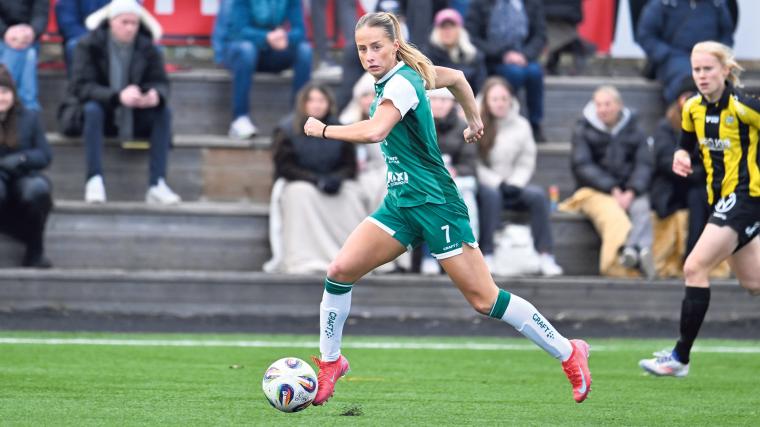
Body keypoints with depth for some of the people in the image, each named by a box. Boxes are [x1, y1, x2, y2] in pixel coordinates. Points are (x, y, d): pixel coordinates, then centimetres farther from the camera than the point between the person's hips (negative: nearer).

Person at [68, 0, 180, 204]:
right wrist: (117, 96, -38)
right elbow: (80, 86, -22)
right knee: (92, 109, -35)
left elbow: (161, 82, -4)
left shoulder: (147, 47, -2)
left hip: (134, 119, 3)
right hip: (102, 113, -3)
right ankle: (94, 180, -39)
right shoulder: (89, 45, -12)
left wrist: (156, 94, -32)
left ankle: (157, 185, -28)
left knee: (164, 111, -22)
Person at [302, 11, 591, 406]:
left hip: (434, 203, -8)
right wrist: (474, 121, 33)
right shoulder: (407, 73, 5)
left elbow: (374, 131, -38)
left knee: (483, 299, -4)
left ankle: (568, 353, 8)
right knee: (340, 270, -5)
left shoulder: (401, 83, -21)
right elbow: (456, 77, 22)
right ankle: (329, 362, 10)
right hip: (400, 202, 9)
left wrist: (322, 129, -24)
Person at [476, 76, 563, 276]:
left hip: (512, 187, 4)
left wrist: (515, 184, -12)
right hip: (485, 185, -4)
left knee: (538, 195, -24)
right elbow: (472, 164, -8)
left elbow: (526, 163, 6)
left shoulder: (521, 125, 8)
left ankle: (545, 257, -28)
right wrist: (498, 183, -16)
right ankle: (487, 256, -36)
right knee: (491, 194, -37)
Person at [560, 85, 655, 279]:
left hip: (629, 192, 2)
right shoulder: (583, 130, 9)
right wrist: (613, 190, -14)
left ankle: (638, 247, -57)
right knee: (610, 212, -35)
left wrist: (631, 192, -15)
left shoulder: (633, 130, 15)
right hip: (596, 190, -2)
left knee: (641, 209, -32)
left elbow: (644, 165, 5)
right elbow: (582, 166, -2)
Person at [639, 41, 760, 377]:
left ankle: (681, 357, -11)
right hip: (719, 196, 8)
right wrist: (681, 157, -2)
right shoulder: (693, 108, 5)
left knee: (695, 268, -15)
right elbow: (686, 144, 19)